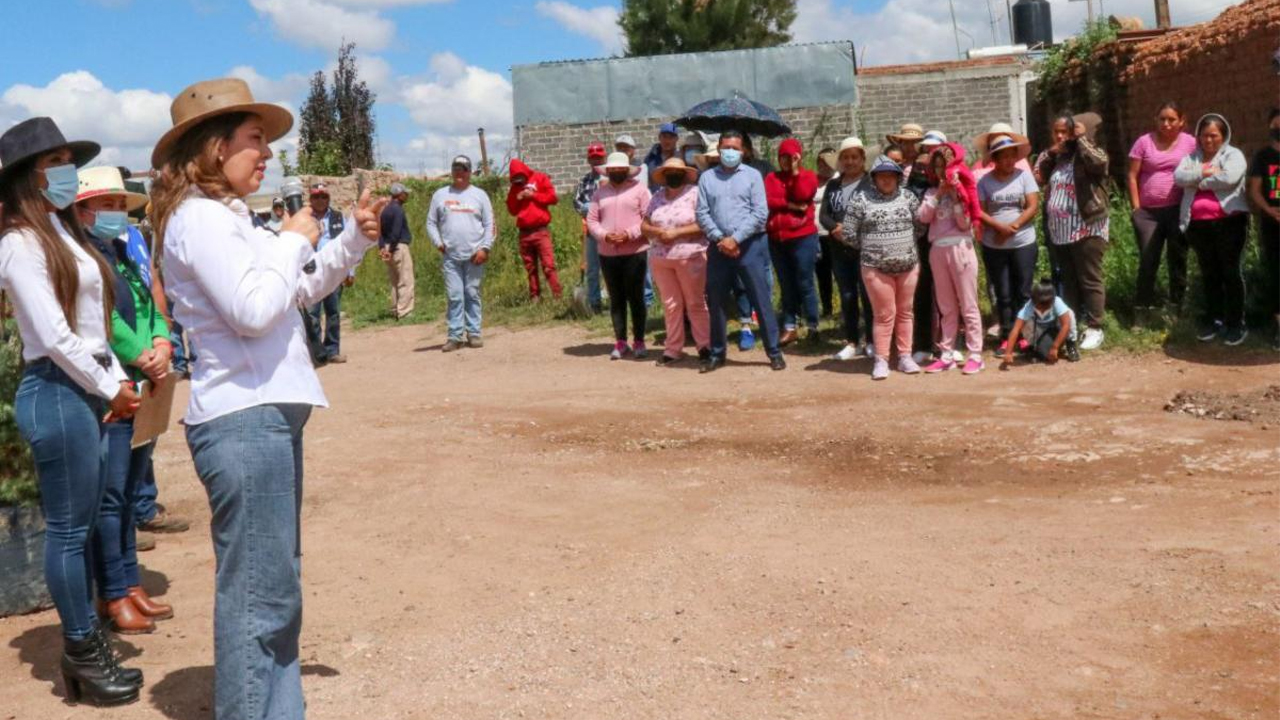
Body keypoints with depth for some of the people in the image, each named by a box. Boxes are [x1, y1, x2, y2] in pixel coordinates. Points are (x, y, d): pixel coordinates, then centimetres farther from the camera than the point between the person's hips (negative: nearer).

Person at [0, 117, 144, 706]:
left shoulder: (64, 232, 15)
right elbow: (54, 336, -16)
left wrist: (118, 381, 5)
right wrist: (109, 390, -8)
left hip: (86, 389, 9)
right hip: (56, 392, -9)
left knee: (81, 524, 14)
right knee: (69, 529, -1)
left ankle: (86, 644, 25)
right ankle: (82, 658, 10)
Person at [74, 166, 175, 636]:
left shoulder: (126, 256, 18)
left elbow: (152, 308, 14)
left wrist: (162, 345, -5)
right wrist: (142, 358, -14)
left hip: (144, 390, 9)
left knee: (130, 491, 13)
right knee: (110, 495, -4)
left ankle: (130, 584, 22)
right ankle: (114, 595, 3)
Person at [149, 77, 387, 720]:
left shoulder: (227, 218, 17)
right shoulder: (198, 218, -12)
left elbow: (302, 288, 25)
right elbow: (254, 311, -22)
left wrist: (355, 237, 13)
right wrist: (294, 241, -9)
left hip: (268, 414, 11)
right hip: (242, 420, -11)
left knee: (276, 585, 17)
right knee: (258, 593, -6)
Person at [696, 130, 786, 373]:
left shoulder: (752, 175, 4)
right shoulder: (707, 178, 9)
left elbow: (760, 213, -5)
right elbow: (702, 214, 3)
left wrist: (735, 238, -12)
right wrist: (720, 239, -10)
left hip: (750, 245, -3)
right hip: (719, 247, 3)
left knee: (761, 300, -2)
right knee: (715, 302, 8)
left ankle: (774, 352, 5)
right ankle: (717, 354, 20)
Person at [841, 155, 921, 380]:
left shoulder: (907, 197, 4)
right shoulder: (861, 201, -5)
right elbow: (848, 234, -3)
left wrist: (908, 245, 5)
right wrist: (870, 248, 5)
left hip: (908, 265, 3)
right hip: (876, 268, -3)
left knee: (905, 312, 11)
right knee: (885, 314, -1)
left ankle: (905, 357, 21)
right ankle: (881, 360, 8)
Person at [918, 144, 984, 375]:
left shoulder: (963, 190, 1)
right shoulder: (932, 192, 10)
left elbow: (965, 223, -7)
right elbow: (923, 217, -5)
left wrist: (955, 197, -13)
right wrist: (939, 194, -10)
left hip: (960, 249, -4)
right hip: (938, 250, 4)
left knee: (968, 306, -1)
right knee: (947, 308, 10)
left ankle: (975, 356, 1)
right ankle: (946, 355, 14)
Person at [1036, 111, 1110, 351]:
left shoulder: (1091, 154, -7)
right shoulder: (1057, 157, 14)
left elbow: (1099, 162, -28)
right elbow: (1038, 173, 17)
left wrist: (1081, 138, -16)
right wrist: (1051, 150, 5)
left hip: (1086, 230, -7)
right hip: (1059, 231, 7)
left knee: (1090, 280, -1)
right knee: (1068, 281, 15)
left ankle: (1094, 329, 4)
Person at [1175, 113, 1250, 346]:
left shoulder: (1233, 155, 1)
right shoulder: (1191, 158, 16)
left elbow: (1229, 178, -18)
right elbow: (1178, 176, -2)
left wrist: (1200, 181, -6)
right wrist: (1202, 173, -14)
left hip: (1228, 221, -5)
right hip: (1198, 224, 5)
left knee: (1231, 272, -1)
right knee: (1209, 273, 11)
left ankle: (1235, 323, 4)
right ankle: (1213, 320, 20)